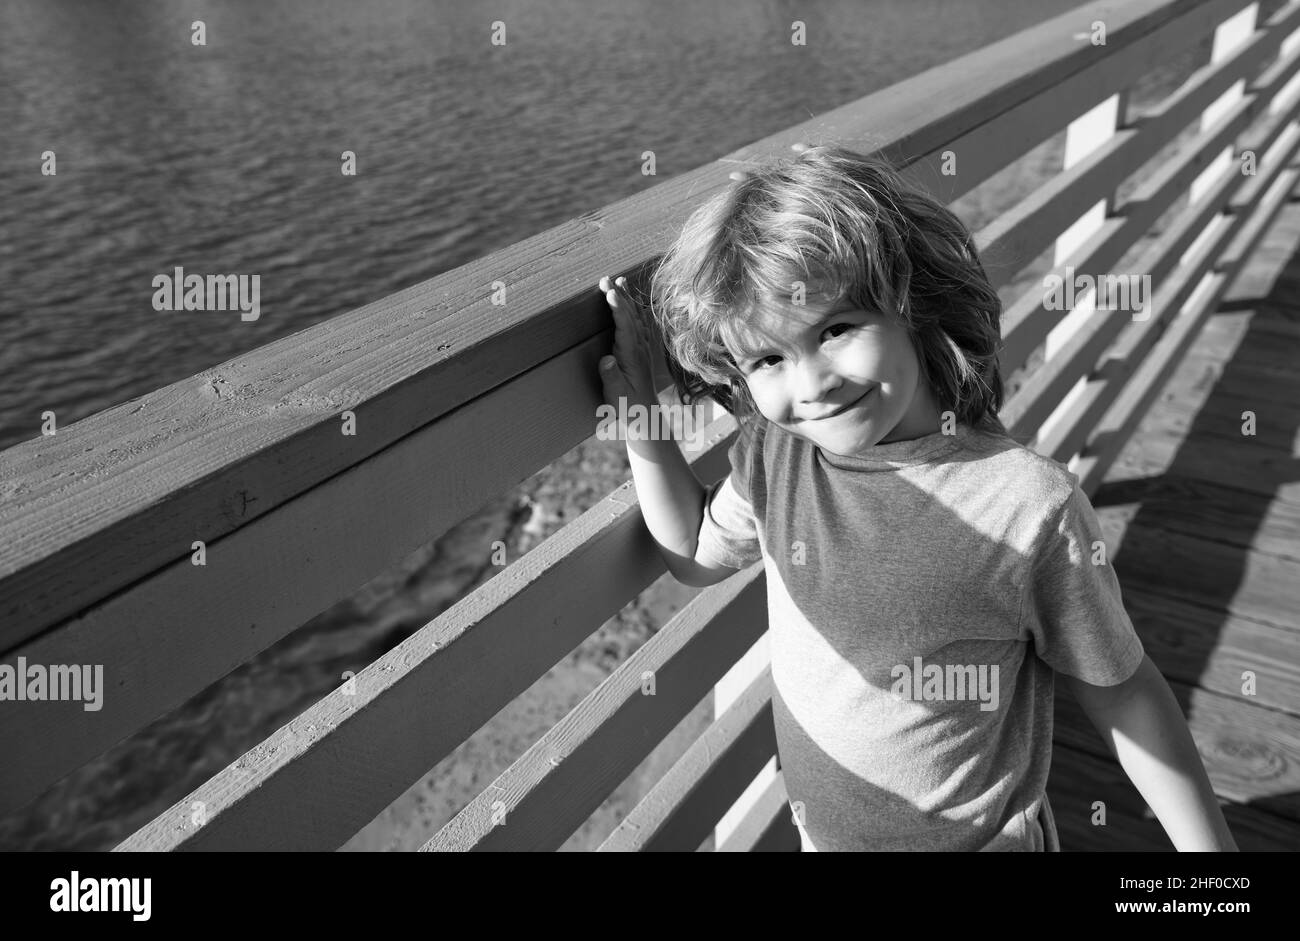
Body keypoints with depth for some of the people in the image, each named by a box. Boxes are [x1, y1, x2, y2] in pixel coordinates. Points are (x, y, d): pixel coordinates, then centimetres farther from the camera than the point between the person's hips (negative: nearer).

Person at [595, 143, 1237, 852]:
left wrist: (1209, 845, -8)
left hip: (979, 838, -4)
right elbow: (696, 554, 5)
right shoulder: (771, 458, -14)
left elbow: (1119, 692, -15)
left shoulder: (1030, 504, -28)